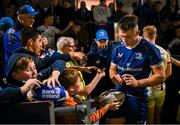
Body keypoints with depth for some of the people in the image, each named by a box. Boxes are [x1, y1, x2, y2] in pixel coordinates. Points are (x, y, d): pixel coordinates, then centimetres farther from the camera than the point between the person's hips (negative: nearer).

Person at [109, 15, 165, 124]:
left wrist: (138, 83, -22)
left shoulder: (149, 49, -12)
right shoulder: (118, 49, 4)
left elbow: (161, 76, -11)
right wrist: (114, 77, -6)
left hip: (138, 98, -4)